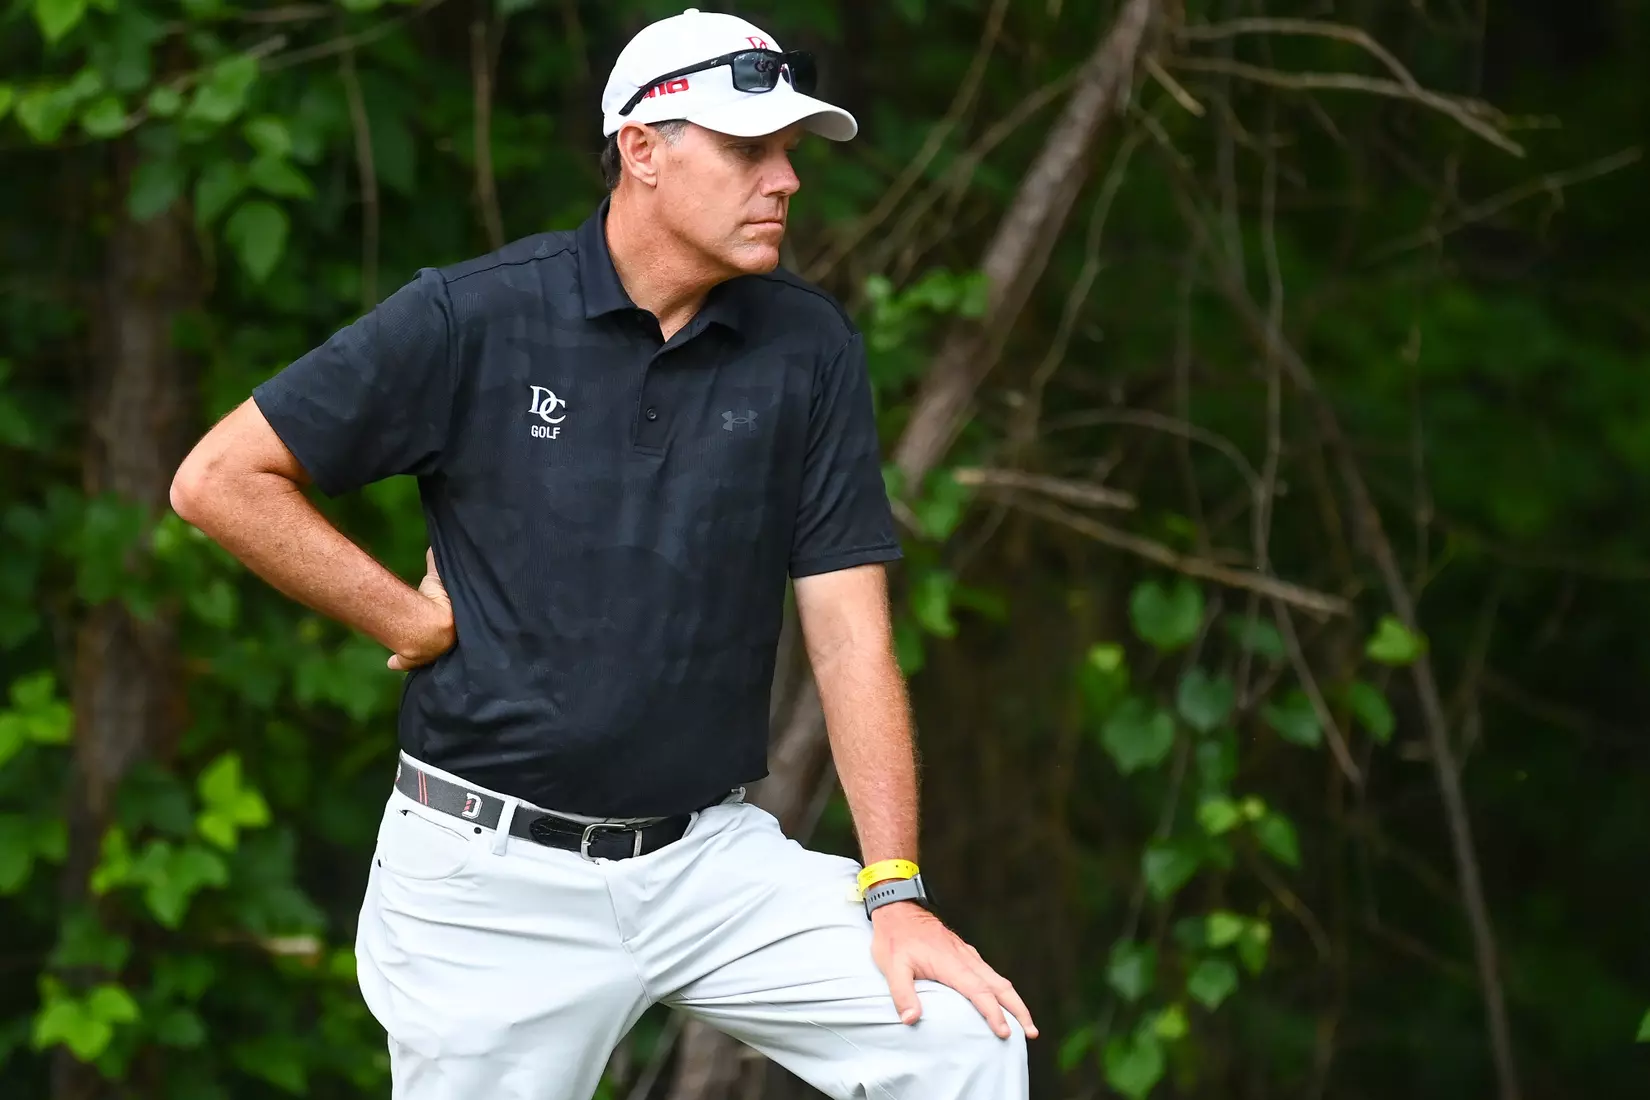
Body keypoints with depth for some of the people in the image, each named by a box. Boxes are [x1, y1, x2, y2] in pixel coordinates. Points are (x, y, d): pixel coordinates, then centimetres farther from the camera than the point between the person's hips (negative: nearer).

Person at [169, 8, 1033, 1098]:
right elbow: (222, 478, -4)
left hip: (710, 858, 2)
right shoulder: (476, 317, -8)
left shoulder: (810, 348, 0)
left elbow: (848, 631, -1)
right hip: (494, 882, -2)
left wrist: (894, 893, -8)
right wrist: (420, 619, -5)